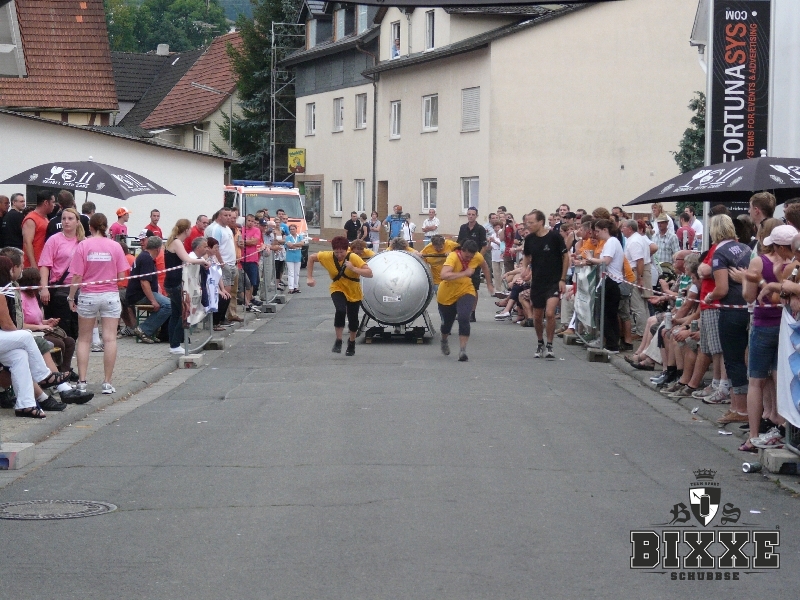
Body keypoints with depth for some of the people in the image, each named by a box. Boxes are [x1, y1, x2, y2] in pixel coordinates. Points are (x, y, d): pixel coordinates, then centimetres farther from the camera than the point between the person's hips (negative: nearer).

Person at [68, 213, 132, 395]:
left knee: (84, 339, 10)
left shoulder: (83, 245, -7)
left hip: (88, 296, 0)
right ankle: (107, 383, 2)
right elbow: (121, 275, -2)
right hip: (110, 296, 0)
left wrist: (71, 297, 3)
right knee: (110, 339, 2)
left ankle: (82, 382, 7)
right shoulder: (115, 246, -4)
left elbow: (77, 276, -8)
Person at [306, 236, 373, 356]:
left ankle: (352, 343, 38)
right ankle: (338, 341, -12)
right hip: (338, 289, 0)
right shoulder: (327, 256, -18)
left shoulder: (354, 258, -24)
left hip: (354, 292, 0)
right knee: (341, 310, -28)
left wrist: (353, 268, -42)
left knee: (353, 319, 8)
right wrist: (309, 277, -5)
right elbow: (311, 258, -1)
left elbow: (369, 273, -30)